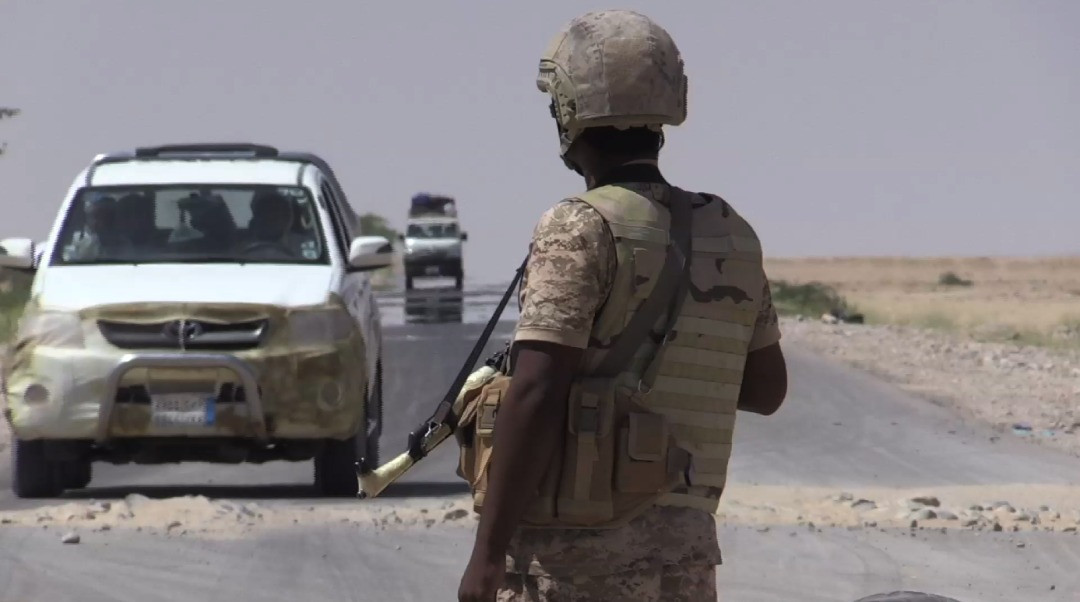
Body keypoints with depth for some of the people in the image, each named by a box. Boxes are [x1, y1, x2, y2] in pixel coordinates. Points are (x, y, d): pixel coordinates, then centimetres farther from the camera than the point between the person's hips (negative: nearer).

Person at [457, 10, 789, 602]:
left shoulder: (583, 229, -11)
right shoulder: (731, 236, 10)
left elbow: (535, 397, -19)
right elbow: (766, 388, 22)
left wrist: (487, 552, -17)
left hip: (573, 550, -6)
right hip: (684, 550, 7)